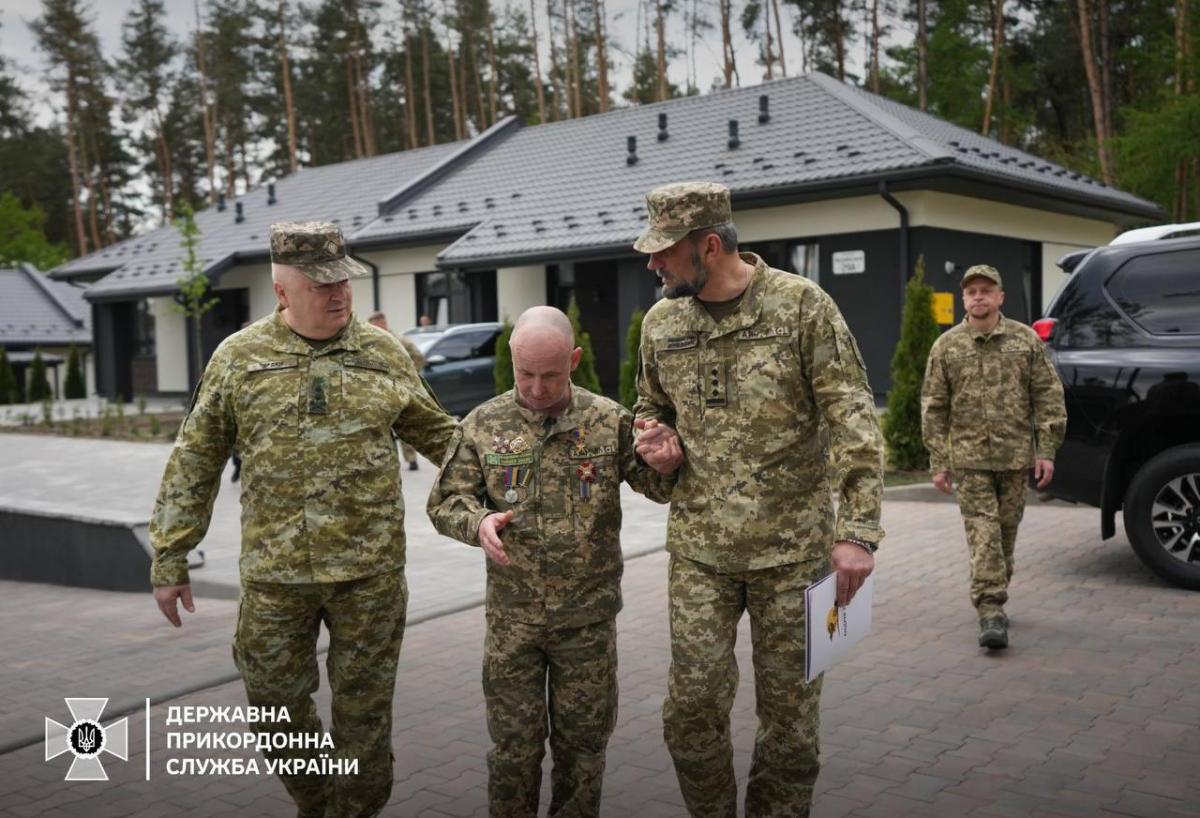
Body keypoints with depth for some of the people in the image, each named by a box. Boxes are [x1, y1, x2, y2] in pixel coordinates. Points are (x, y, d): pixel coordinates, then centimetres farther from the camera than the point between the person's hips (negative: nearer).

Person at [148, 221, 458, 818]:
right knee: (277, 706, 13)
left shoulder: (383, 353, 2)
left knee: (364, 710, 10)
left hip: (370, 570, 0)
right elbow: (193, 466, 3)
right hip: (274, 573, 1)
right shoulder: (238, 358, 0)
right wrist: (168, 561, 3)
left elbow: (436, 434, 13)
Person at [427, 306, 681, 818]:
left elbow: (661, 487, 4)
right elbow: (445, 501, 2)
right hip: (512, 615, 0)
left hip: (589, 615, 0)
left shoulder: (610, 421, -3)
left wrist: (664, 458, -20)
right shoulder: (483, 424, -2)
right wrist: (478, 521, -19)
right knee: (513, 743, 11)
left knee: (583, 739, 14)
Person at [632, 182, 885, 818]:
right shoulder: (660, 323, 5)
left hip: (792, 546, -3)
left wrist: (857, 529, -16)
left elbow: (853, 420, -10)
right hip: (698, 549, 3)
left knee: (789, 711, 9)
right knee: (692, 706, 3)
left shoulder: (801, 305, -8)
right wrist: (651, 441, -2)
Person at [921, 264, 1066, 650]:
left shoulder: (1026, 340, 4)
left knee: (1007, 529, 10)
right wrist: (938, 462, -2)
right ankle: (991, 611, -9)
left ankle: (994, 600, 27)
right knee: (983, 531, -8)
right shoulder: (946, 346, 2)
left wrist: (1046, 450, -4)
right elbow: (933, 407, 3)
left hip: (1015, 455, 1)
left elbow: (1049, 396, 3)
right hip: (969, 457, -1)